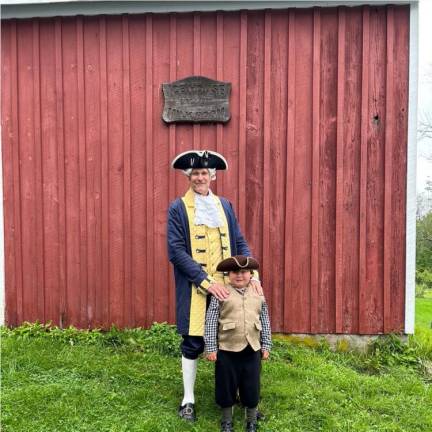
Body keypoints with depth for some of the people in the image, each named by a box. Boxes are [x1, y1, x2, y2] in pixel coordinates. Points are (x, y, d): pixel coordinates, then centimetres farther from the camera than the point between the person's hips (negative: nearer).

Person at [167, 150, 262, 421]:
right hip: (195, 289, -3)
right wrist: (206, 282, -19)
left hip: (226, 286, 3)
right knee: (193, 344, 6)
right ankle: (188, 400, 23)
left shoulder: (225, 206, 9)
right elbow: (176, 251, -11)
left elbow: (240, 243, 8)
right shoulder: (178, 208, -3)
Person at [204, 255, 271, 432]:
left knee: (251, 388, 12)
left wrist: (266, 346, 9)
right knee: (226, 387, 10)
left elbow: (265, 322, 10)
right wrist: (211, 348, -8)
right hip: (227, 351, -2)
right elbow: (211, 322, -6)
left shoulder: (258, 295, 4)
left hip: (252, 351, 2)